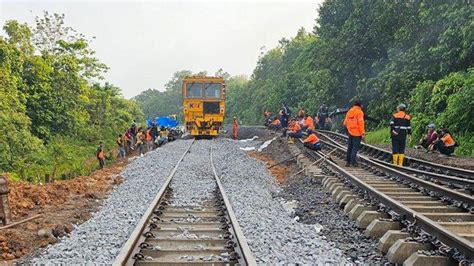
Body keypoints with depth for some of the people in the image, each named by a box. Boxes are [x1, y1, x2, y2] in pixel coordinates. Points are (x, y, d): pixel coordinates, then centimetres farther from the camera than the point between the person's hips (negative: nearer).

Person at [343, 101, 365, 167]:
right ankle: (353, 162, -8)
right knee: (355, 148, -4)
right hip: (357, 133, -7)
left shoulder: (349, 111, 11)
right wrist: (363, 133, -15)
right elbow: (361, 123, -16)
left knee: (349, 147, 14)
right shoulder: (359, 112, -10)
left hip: (350, 132, 7)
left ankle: (348, 161, 18)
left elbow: (345, 123, 13)